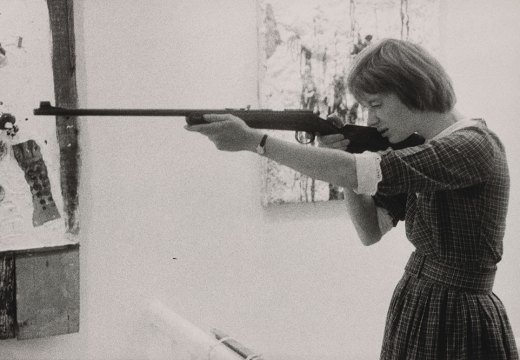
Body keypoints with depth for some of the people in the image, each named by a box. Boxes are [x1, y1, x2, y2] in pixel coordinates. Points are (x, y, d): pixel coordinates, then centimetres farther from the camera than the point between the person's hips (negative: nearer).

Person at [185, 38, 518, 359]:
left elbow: (358, 171, -29)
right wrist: (345, 161, -11)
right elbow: (371, 231, 5)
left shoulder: (474, 146, -21)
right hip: (412, 315, 7)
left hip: (459, 330, -7)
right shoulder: (417, 149, 6)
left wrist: (254, 140, -26)